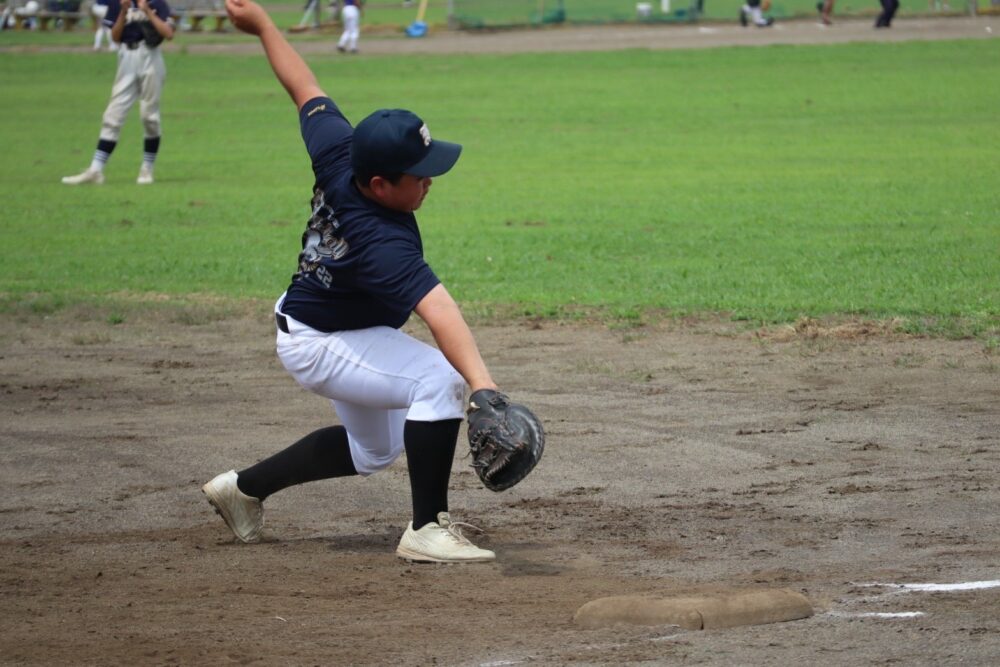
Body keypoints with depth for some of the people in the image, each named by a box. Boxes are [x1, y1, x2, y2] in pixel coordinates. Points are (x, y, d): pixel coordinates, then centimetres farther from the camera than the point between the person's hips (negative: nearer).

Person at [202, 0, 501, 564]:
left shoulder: (338, 153, -21)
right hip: (321, 347, -10)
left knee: (373, 449, 25)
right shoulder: (381, 243, -40)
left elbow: (305, 88, -6)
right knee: (439, 380, -29)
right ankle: (427, 529, -21)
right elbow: (438, 311, -54)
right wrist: (480, 382, -64)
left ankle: (244, 488, 37)